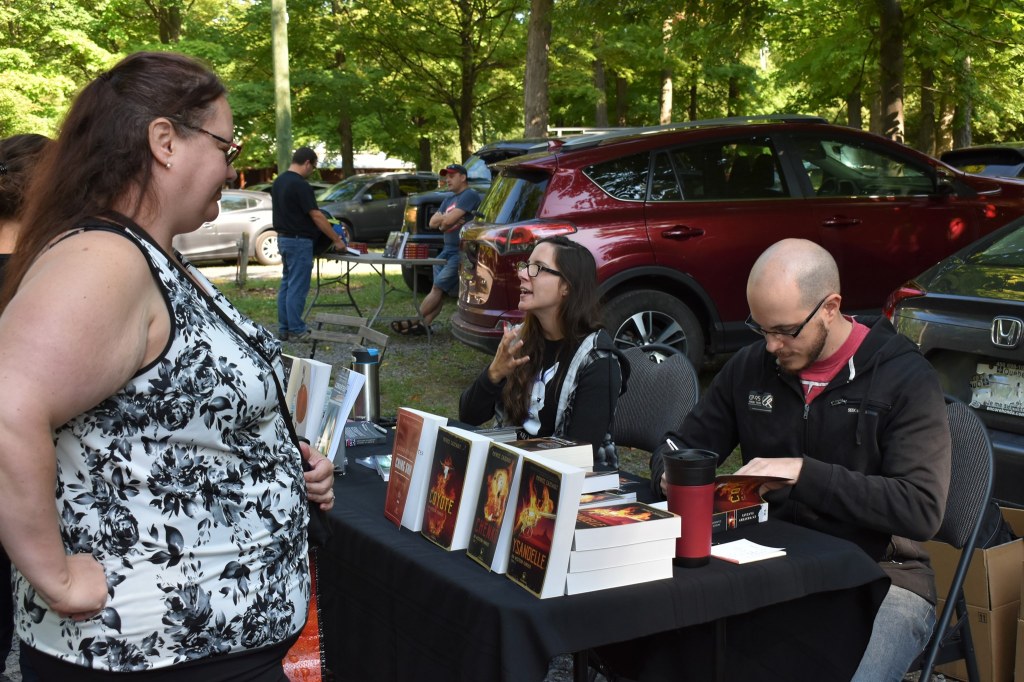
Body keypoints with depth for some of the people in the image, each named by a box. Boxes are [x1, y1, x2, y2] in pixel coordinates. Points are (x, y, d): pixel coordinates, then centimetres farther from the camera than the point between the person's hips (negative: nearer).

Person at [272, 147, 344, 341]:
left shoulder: (278, 182, 10)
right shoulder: (300, 185, -18)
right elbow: (316, 216, -18)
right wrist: (337, 240, -11)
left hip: (283, 238, 9)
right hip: (299, 241, -9)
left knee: (287, 285, 13)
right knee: (297, 288, -4)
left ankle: (284, 329, 16)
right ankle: (296, 331, -1)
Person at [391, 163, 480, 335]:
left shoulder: (469, 195, -9)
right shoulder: (449, 199, 21)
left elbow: (449, 220, -18)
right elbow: (433, 222, 12)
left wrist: (442, 220, 4)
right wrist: (446, 219, -8)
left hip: (461, 252, -9)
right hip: (447, 250, 9)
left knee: (438, 288, -6)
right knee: (440, 290, 3)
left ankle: (417, 322, -1)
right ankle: (423, 324, -1)